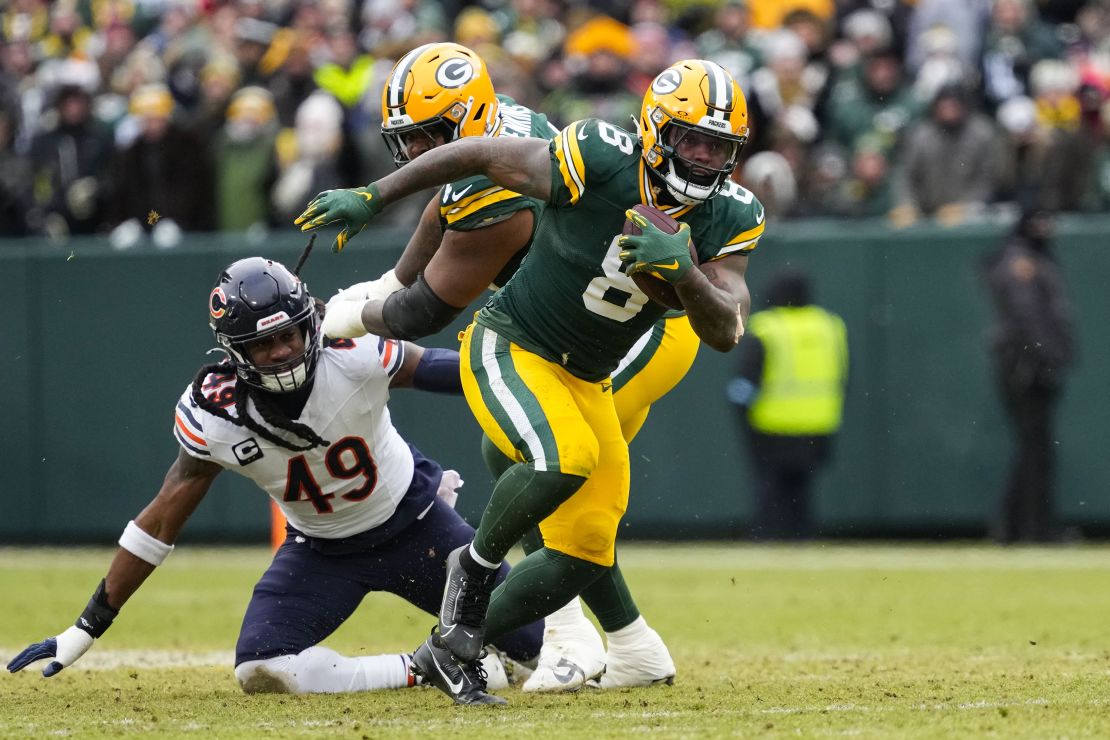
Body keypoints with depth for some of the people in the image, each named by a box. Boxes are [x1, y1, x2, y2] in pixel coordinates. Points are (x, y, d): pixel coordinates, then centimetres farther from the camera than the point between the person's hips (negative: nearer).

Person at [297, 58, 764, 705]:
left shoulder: (730, 219, -8)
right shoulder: (599, 161, -23)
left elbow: (726, 332, -15)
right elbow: (480, 154, -13)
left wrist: (682, 270, -35)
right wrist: (371, 198, -10)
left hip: (584, 382, 6)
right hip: (509, 350, -6)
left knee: (587, 554, 2)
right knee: (565, 456, -35)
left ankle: (450, 651, 19)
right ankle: (477, 565, -7)